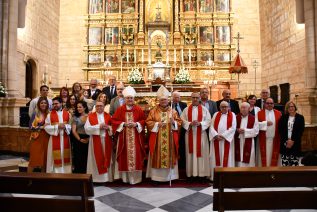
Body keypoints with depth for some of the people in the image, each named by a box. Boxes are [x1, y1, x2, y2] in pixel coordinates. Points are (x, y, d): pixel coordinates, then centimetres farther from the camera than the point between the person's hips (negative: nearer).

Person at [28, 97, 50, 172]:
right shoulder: (35, 114, -2)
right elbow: (31, 126, -6)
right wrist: (41, 127, -15)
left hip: (46, 138, 3)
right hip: (37, 138, -3)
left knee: (45, 157, 9)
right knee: (34, 157, -1)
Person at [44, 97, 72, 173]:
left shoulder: (67, 114, 6)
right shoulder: (50, 114, 1)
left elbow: (70, 126, 4)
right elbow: (46, 127, -5)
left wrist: (65, 126, -16)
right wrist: (57, 126, -16)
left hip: (65, 138, 2)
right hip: (54, 139, -1)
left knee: (65, 156, 7)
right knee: (56, 157, 2)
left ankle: (66, 172, 18)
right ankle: (56, 172, 13)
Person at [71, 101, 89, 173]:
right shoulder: (75, 117, 6)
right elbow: (73, 130, 0)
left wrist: (88, 138, -13)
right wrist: (80, 139, -10)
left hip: (88, 140, 0)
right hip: (78, 140, 1)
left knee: (86, 159, 3)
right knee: (78, 158, 2)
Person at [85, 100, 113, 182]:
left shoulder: (108, 116, 8)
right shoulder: (90, 116, 2)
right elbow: (87, 128, -9)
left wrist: (108, 127, -13)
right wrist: (98, 126, -16)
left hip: (106, 140, 2)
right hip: (95, 141, -2)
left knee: (107, 158, 6)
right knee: (97, 159, 2)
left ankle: (107, 177, 16)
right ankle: (97, 177, 12)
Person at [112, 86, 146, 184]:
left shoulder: (139, 109, 3)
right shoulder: (120, 109, 2)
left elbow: (144, 120, 5)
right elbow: (113, 120, 1)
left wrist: (136, 124, -12)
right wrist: (123, 124, -11)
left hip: (136, 137, 0)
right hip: (124, 137, 0)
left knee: (136, 156, 2)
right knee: (125, 157, 3)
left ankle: (136, 177, 14)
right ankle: (125, 177, 15)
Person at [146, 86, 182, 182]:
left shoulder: (173, 111, 8)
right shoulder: (153, 111, 4)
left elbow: (179, 123, 7)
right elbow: (148, 122, 0)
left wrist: (173, 122, -14)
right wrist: (157, 124, -14)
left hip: (169, 139, 1)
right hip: (157, 139, -1)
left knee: (169, 155, 5)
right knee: (157, 156, 1)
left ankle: (169, 176, 16)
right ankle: (156, 176, 11)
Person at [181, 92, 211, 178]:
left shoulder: (204, 109, 5)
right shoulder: (186, 109, 6)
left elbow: (208, 121, -1)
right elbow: (182, 120, 0)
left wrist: (200, 123, -16)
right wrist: (190, 123, -17)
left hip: (201, 134, 0)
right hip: (190, 134, 1)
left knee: (201, 153, 1)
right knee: (191, 153, 4)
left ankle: (202, 173, 9)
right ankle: (191, 173, 11)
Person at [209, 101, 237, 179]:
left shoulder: (232, 115, 5)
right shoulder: (216, 114, 11)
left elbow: (233, 127, -5)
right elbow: (212, 126, 3)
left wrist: (223, 135, -12)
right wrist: (216, 135, -12)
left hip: (227, 139, -2)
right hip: (216, 139, 2)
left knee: (226, 158, 1)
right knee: (216, 157, 4)